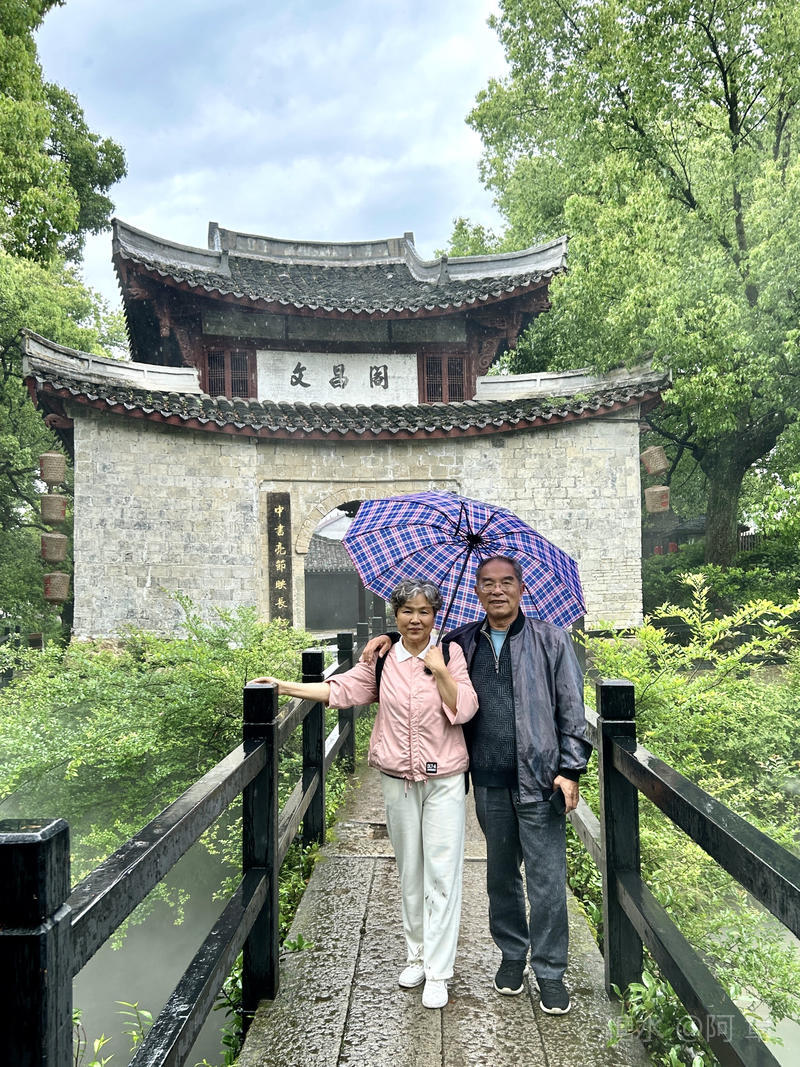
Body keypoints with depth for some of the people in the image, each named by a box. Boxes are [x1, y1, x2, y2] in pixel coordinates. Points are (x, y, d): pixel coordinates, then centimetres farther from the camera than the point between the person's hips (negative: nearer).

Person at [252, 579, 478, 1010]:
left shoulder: (450, 653, -4)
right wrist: (286, 686, -2)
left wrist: (440, 671, -19)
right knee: (409, 872, 14)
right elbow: (341, 689, 2)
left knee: (442, 873, -1)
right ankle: (416, 955, 31)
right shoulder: (383, 659, 2)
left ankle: (437, 972, 9)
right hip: (398, 780, 3)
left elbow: (464, 710, -9)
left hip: (444, 780, -2)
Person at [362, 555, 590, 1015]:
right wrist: (390, 637, 6)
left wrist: (570, 770, -7)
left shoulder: (551, 640, 0)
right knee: (501, 872, 16)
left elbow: (572, 709, -1)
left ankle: (550, 971, 16)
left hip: (539, 778, -3)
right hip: (488, 782, 3)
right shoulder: (464, 641, 8)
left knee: (547, 877, 2)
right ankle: (511, 954, 33)